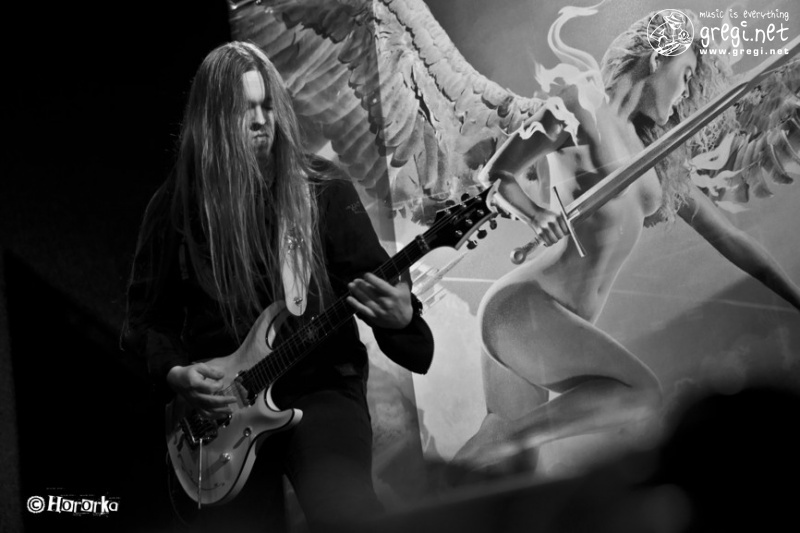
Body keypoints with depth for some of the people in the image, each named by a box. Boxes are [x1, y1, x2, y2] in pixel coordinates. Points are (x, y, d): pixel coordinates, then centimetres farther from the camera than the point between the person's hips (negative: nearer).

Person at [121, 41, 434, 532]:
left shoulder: (325, 190, 2)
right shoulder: (177, 206, 4)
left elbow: (377, 284, 2)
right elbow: (147, 319, 11)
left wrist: (399, 317, -21)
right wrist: (174, 373, -7)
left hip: (321, 387, -2)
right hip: (217, 404, 2)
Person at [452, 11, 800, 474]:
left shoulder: (655, 159, 20)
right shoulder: (583, 107, 0)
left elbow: (729, 238, 24)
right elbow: (499, 175, -4)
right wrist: (537, 215, -25)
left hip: (563, 323, 8)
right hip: (524, 307, -8)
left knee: (515, 465, 2)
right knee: (642, 394, -20)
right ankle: (486, 448, -17)